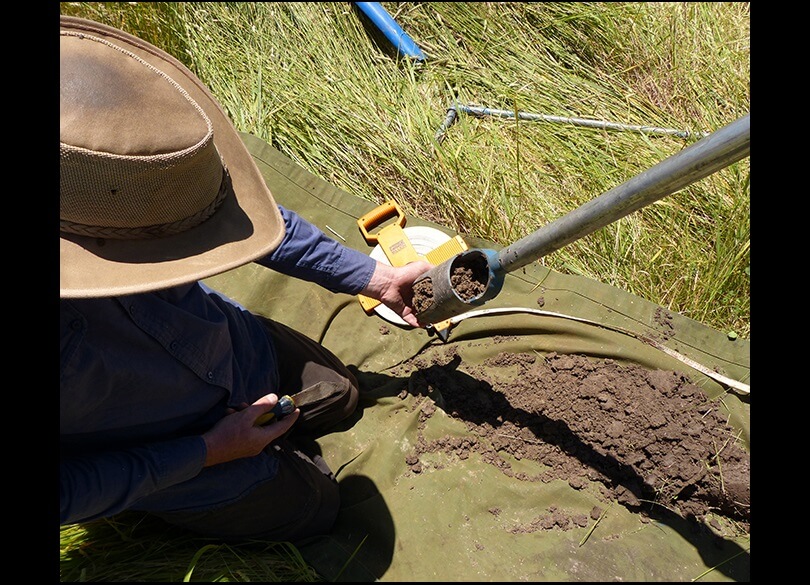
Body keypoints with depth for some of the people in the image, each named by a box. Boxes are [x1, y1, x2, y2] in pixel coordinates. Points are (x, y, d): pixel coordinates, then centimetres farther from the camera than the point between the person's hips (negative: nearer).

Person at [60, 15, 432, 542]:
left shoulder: (109, 176, -28)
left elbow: (253, 217, -10)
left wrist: (377, 278, -5)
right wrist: (204, 451, -22)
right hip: (184, 459, -4)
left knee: (341, 396, 23)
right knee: (315, 507, 16)